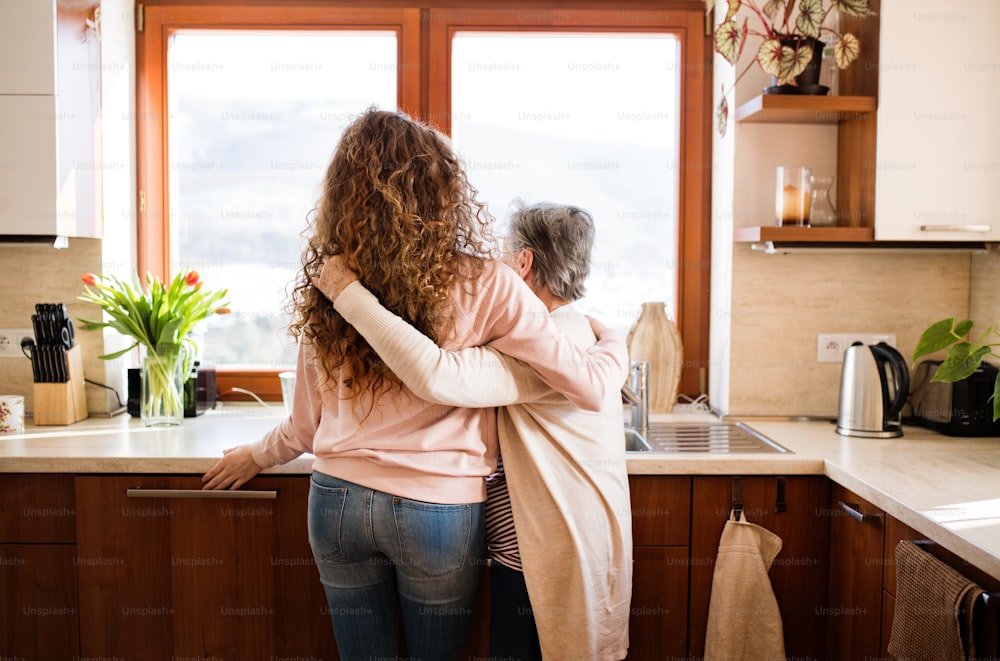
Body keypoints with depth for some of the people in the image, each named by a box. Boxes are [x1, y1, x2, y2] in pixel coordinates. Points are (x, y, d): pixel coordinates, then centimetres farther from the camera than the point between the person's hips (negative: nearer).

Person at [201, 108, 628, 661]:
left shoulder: (327, 287, -4)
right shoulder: (483, 287, -14)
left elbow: (307, 426, 6)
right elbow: (589, 387, -12)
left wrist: (256, 456, 27)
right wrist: (617, 342, 10)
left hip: (338, 501, 3)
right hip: (437, 510, -2)